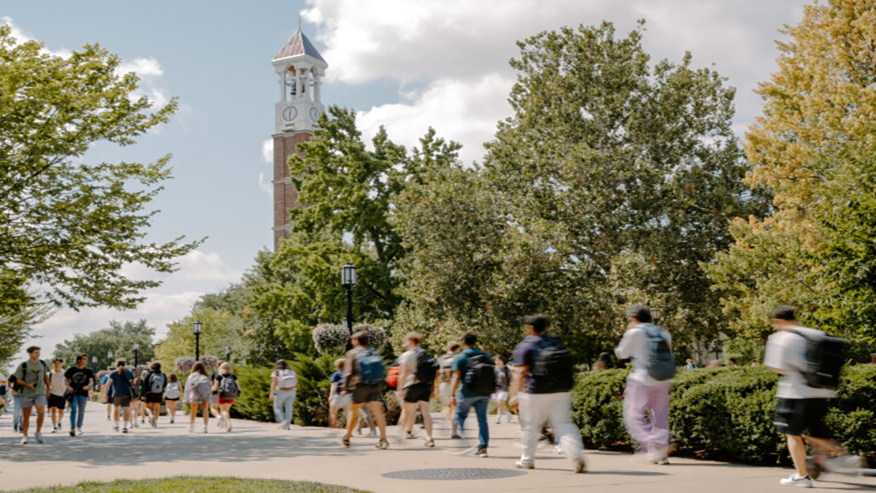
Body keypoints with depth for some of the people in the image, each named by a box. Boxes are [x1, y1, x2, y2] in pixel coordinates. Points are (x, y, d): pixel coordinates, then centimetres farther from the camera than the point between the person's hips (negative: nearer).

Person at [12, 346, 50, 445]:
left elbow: (45, 376, 20)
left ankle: (38, 433, 3)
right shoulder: (23, 365, -6)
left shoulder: (42, 363, 6)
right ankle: (24, 436, 17)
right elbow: (18, 379, -4)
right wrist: (28, 385, -20)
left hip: (40, 393, 2)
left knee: (41, 412, -15)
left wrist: (48, 388, 21)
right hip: (26, 394, -2)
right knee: (26, 416, 5)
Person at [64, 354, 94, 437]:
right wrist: (68, 386, -8)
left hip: (83, 393, 2)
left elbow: (91, 381, 1)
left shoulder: (88, 371, 8)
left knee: (81, 411, 9)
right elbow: (66, 379, 10)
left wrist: (88, 386, -20)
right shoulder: (71, 370, 5)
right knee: (73, 410, -10)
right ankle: (72, 429, -13)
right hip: (73, 393, -2)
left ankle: (79, 428, 22)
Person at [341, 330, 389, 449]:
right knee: (378, 412, -6)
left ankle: (347, 438, 25)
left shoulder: (352, 353, -2)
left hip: (359, 387, -3)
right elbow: (380, 370, 14)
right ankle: (383, 439, -19)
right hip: (374, 387, 3)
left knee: (354, 412, 11)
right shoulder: (374, 353, 12)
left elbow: (348, 372, -7)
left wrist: (346, 388, -4)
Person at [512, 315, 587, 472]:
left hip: (535, 394, -4)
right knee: (564, 424, 2)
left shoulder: (525, 347, -7)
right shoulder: (556, 343, 11)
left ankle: (527, 460, 23)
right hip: (562, 392, 5)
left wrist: (519, 394, -6)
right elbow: (565, 368, 16)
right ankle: (577, 456, -17)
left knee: (530, 427, 11)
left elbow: (523, 372, -12)